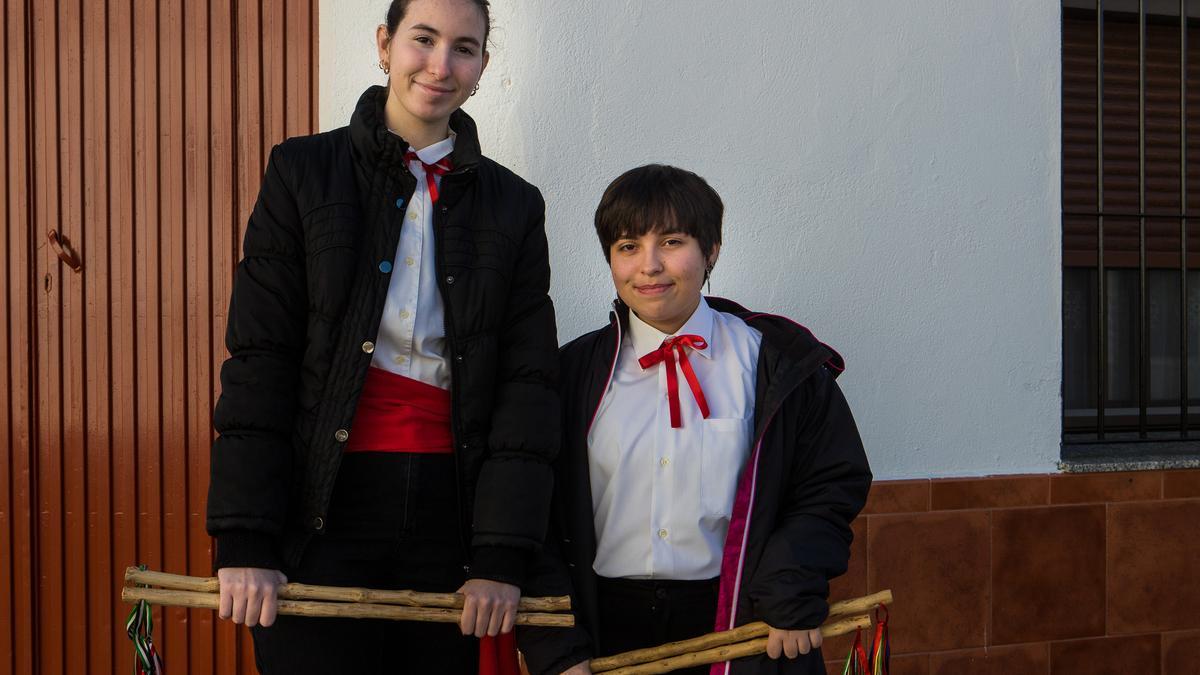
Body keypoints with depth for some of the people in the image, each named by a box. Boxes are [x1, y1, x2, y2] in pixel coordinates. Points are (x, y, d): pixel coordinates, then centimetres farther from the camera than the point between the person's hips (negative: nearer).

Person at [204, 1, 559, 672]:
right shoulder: (305, 171, 3)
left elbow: (528, 382, 4)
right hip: (324, 509, -2)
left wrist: (502, 557, -5)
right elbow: (259, 360, -2)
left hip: (449, 513, 2)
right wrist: (245, 541, -10)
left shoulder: (513, 205, 9)